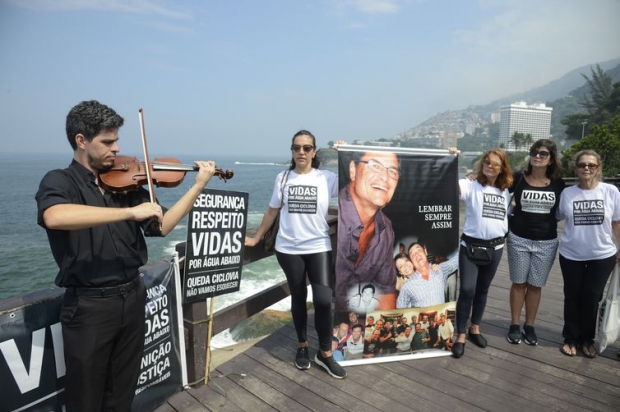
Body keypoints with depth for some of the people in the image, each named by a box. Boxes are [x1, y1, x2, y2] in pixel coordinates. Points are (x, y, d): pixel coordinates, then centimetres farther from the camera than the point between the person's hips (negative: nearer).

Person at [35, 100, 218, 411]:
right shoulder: (59, 181, -8)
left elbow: (162, 226, 1)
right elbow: (55, 218, -32)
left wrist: (199, 186, -6)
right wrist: (131, 211, -34)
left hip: (132, 298, 5)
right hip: (89, 306, -4)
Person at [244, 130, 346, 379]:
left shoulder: (327, 178, -2)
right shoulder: (283, 178, 4)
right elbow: (272, 211, 11)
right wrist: (256, 238, 13)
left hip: (319, 248, -1)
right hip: (288, 249, 1)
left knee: (324, 300, -9)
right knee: (298, 298, 13)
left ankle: (325, 353, 13)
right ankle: (302, 346, 34)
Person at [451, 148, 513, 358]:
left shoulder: (505, 192, 8)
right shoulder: (471, 186, -7)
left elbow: (508, 215, 18)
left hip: (495, 247, 5)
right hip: (470, 245, -4)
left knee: (482, 289, 16)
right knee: (467, 290, -6)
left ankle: (475, 328, 33)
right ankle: (460, 335, 9)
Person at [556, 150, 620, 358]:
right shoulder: (567, 193, -6)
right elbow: (556, 217, 6)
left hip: (602, 255, 0)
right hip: (571, 255, 0)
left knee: (591, 298, 9)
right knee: (572, 297, 11)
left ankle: (587, 339, 29)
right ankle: (571, 338, 26)